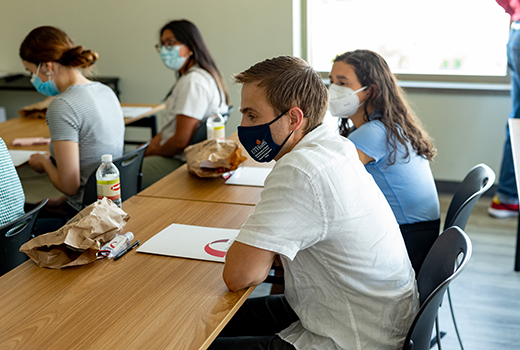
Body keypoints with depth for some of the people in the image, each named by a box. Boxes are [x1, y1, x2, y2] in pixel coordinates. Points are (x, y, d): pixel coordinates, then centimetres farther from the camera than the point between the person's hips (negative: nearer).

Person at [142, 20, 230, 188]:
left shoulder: (193, 82, -21)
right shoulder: (188, 77, 14)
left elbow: (181, 141, -24)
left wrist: (151, 153, -6)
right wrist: (152, 144, 6)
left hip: (181, 161, -11)